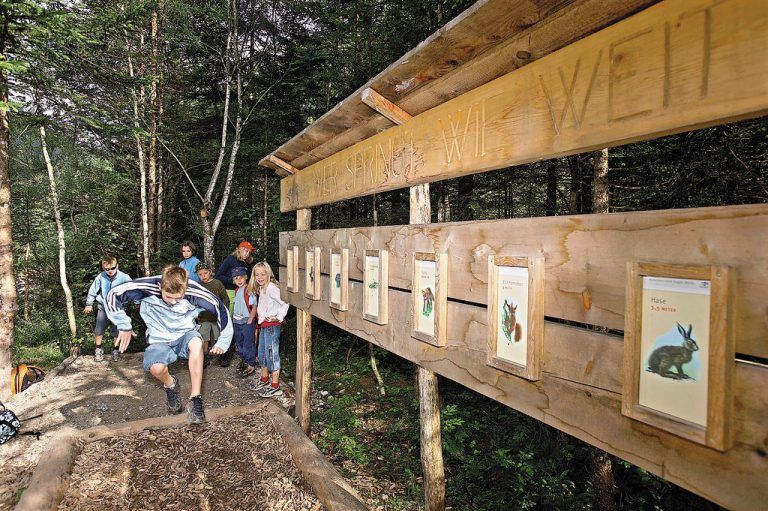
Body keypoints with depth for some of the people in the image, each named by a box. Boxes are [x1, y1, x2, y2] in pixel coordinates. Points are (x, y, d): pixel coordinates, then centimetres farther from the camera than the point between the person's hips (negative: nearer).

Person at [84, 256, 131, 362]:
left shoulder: (124, 277, -15)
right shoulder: (100, 277, -12)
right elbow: (93, 290, 2)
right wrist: (89, 304, 7)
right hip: (103, 307, 1)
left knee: (116, 331, 6)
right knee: (99, 330, 4)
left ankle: (115, 350, 22)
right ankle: (98, 350, 23)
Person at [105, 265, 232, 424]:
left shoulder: (194, 292, -24)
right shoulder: (148, 287, -24)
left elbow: (220, 309, -15)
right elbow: (113, 296, -12)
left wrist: (222, 343, -12)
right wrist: (124, 326, -9)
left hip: (184, 335, -1)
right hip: (159, 341, 1)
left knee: (196, 342, -37)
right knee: (156, 368, -31)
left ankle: (195, 399, -26)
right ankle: (171, 385, 8)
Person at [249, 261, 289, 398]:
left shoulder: (271, 288, -17)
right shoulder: (261, 289, 13)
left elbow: (285, 303, -23)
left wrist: (278, 317, -19)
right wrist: (260, 319, 12)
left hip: (272, 325, -10)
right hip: (263, 325, 10)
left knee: (272, 354, -5)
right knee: (262, 353, 19)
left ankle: (275, 387, 2)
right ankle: (264, 380, 36)